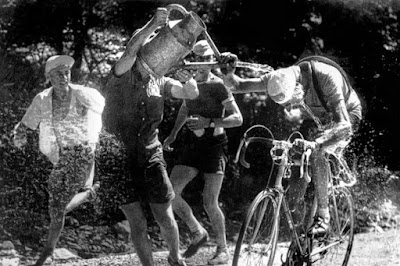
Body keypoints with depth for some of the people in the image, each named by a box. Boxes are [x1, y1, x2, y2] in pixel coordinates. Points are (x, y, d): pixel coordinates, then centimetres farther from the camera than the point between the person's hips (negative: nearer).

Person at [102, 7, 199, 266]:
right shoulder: (122, 77, -7)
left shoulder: (159, 82, 7)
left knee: (166, 218, 4)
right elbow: (130, 50, -26)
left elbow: (192, 94, 1)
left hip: (150, 155, 3)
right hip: (120, 157, -3)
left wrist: (189, 82, -22)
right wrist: (153, 24, -35)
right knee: (138, 224, -1)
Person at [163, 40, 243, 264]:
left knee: (210, 202, -10)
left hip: (215, 144, -6)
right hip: (195, 143, 6)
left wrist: (208, 122, -27)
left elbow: (238, 119, -18)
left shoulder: (218, 85, -13)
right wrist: (173, 134, 18)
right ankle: (198, 233, 16)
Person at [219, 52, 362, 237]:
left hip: (346, 113, -6)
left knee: (316, 152, -29)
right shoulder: (278, 79, -27)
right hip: (315, 116, 6)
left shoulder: (327, 78, -43)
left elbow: (344, 126, -47)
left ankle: (322, 218, -24)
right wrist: (228, 73, -44)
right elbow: (236, 86, -21)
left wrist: (316, 143, -60)